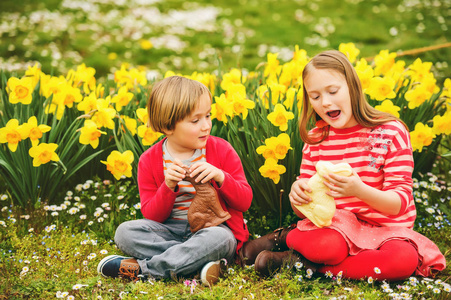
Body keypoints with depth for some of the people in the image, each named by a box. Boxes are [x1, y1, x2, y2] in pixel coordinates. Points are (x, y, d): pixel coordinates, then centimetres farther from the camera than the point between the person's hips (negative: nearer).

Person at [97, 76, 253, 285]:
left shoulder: (221, 150, -2)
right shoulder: (149, 161, 0)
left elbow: (245, 201, -1)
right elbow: (151, 217, -1)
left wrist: (220, 177, -20)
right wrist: (168, 187, -20)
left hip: (214, 228, -1)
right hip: (171, 232, 2)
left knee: (218, 238, -37)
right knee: (125, 232, -23)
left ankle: (139, 268, -27)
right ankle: (198, 259, -28)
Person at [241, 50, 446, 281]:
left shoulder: (391, 132, -7)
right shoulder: (315, 139, 2)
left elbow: (400, 202, -12)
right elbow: (304, 212, 3)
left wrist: (359, 190, -32)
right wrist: (298, 195, -23)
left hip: (386, 228, 1)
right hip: (335, 224, 0)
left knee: (404, 259, -34)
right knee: (324, 246, -37)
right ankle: (289, 237, -3)